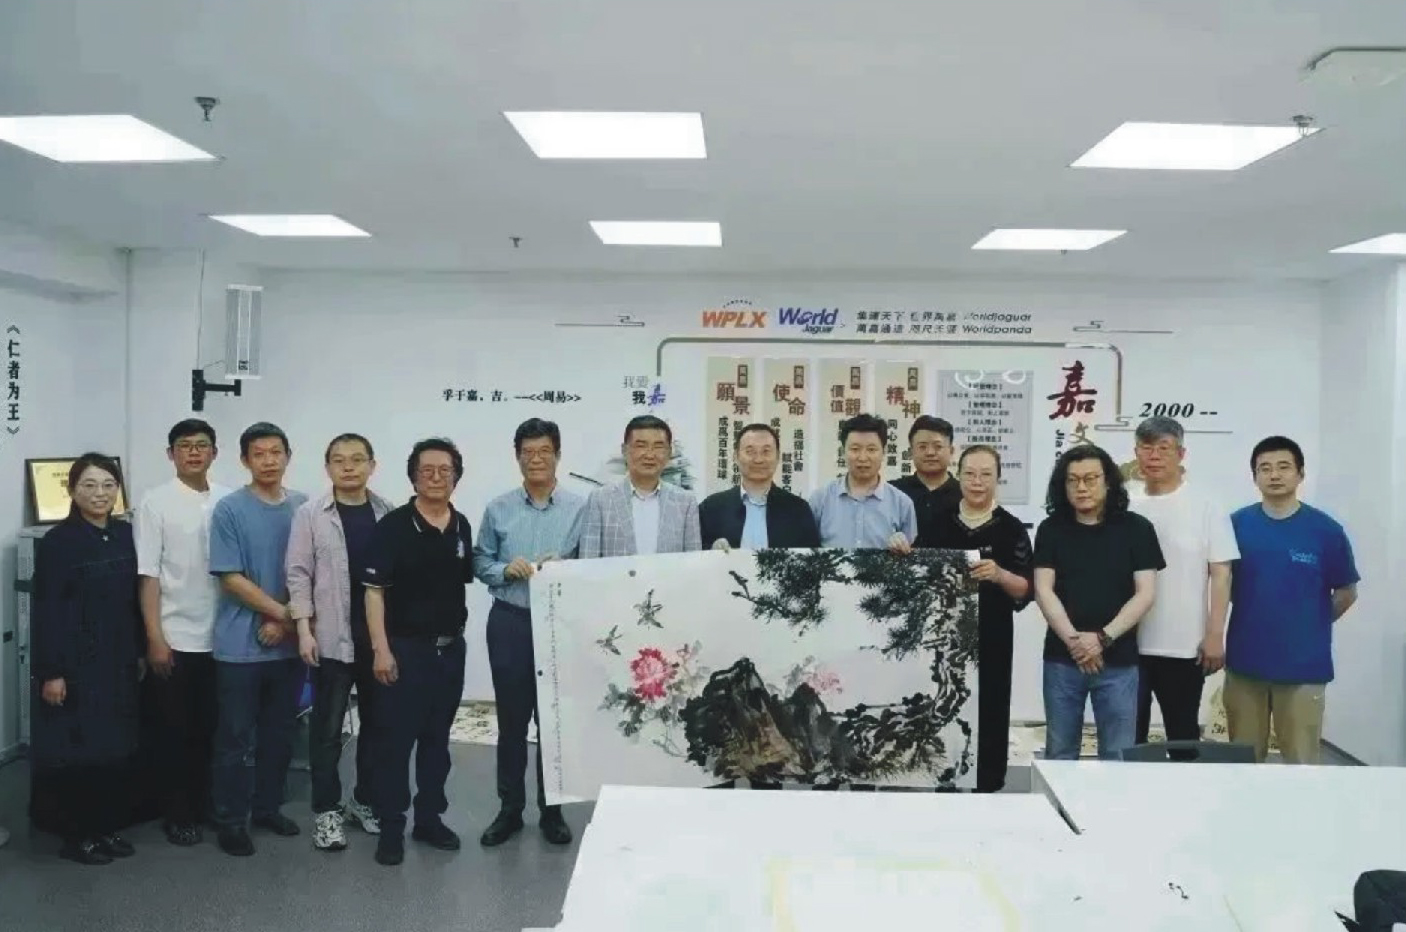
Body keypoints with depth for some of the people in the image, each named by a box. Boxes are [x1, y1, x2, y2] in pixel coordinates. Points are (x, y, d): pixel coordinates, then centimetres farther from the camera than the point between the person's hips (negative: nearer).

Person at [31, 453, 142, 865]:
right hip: (75, 665, -5)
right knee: (75, 750, 3)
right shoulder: (57, 542, -10)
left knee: (115, 746, 10)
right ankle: (77, 836, 16)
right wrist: (50, 672, -14)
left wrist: (139, 652, 10)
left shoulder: (126, 535, 5)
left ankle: (109, 827, 24)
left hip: (118, 663, 5)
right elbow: (46, 612, -12)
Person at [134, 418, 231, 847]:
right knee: (177, 730, 8)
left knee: (210, 728, 13)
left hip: (220, 636, 3)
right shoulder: (156, 502, -6)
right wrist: (155, 638, -11)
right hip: (175, 637, -3)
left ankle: (205, 804, 28)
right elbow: (148, 575, -7)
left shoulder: (228, 501, 2)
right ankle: (177, 814, 21)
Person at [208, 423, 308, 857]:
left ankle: (267, 806, 30)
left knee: (280, 732, 14)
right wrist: (282, 612, -12)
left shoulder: (305, 508, 2)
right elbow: (231, 578, -10)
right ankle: (231, 820, 17)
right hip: (241, 645, -3)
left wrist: (286, 622, -8)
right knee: (237, 737, 5)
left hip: (289, 642, 4)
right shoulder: (229, 509, -7)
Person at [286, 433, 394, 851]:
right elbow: (299, 573, -3)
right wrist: (304, 630, -9)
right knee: (327, 727, 5)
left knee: (376, 722, 11)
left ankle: (365, 800, 27)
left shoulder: (388, 513, 3)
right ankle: (326, 810, 16)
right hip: (331, 636, -2)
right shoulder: (310, 514, -1)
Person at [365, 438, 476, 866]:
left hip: (451, 647, 5)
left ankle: (430, 818, 25)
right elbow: (374, 590, -11)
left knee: (437, 737, 14)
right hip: (405, 647, -5)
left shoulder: (462, 527, 5)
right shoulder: (393, 525, -10)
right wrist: (381, 649, -16)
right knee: (396, 738, 1)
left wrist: (458, 632, 11)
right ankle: (391, 826, 12)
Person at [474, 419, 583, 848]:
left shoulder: (580, 508, -2)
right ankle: (509, 809, 22)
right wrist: (506, 570, -12)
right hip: (509, 623, 1)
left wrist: (564, 568, -19)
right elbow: (480, 562, 7)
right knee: (511, 719, 9)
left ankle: (551, 810, 21)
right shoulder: (498, 509, 4)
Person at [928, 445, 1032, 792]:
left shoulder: (1011, 528, 1)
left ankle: (984, 790, 10)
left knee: (986, 715, -3)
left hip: (990, 639, -2)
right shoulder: (938, 521, 8)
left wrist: (999, 575, -22)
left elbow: (1026, 590, -4)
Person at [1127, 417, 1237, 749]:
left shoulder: (1206, 508, -3)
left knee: (1183, 735, 10)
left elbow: (1221, 574, -4)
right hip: (1128, 644, 3)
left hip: (1184, 646, -3)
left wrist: (1214, 635, -10)